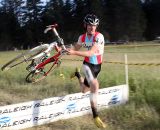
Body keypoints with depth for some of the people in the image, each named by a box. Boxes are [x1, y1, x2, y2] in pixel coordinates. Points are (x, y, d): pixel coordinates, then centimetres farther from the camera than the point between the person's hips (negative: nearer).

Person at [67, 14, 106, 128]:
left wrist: (74, 52, -40)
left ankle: (78, 73, 49)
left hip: (97, 65, 0)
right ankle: (96, 116, -20)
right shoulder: (82, 37, -8)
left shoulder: (99, 36, -23)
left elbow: (90, 53, -32)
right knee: (95, 86, -28)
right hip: (87, 64, 0)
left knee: (84, 90, 16)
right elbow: (75, 49, 9)